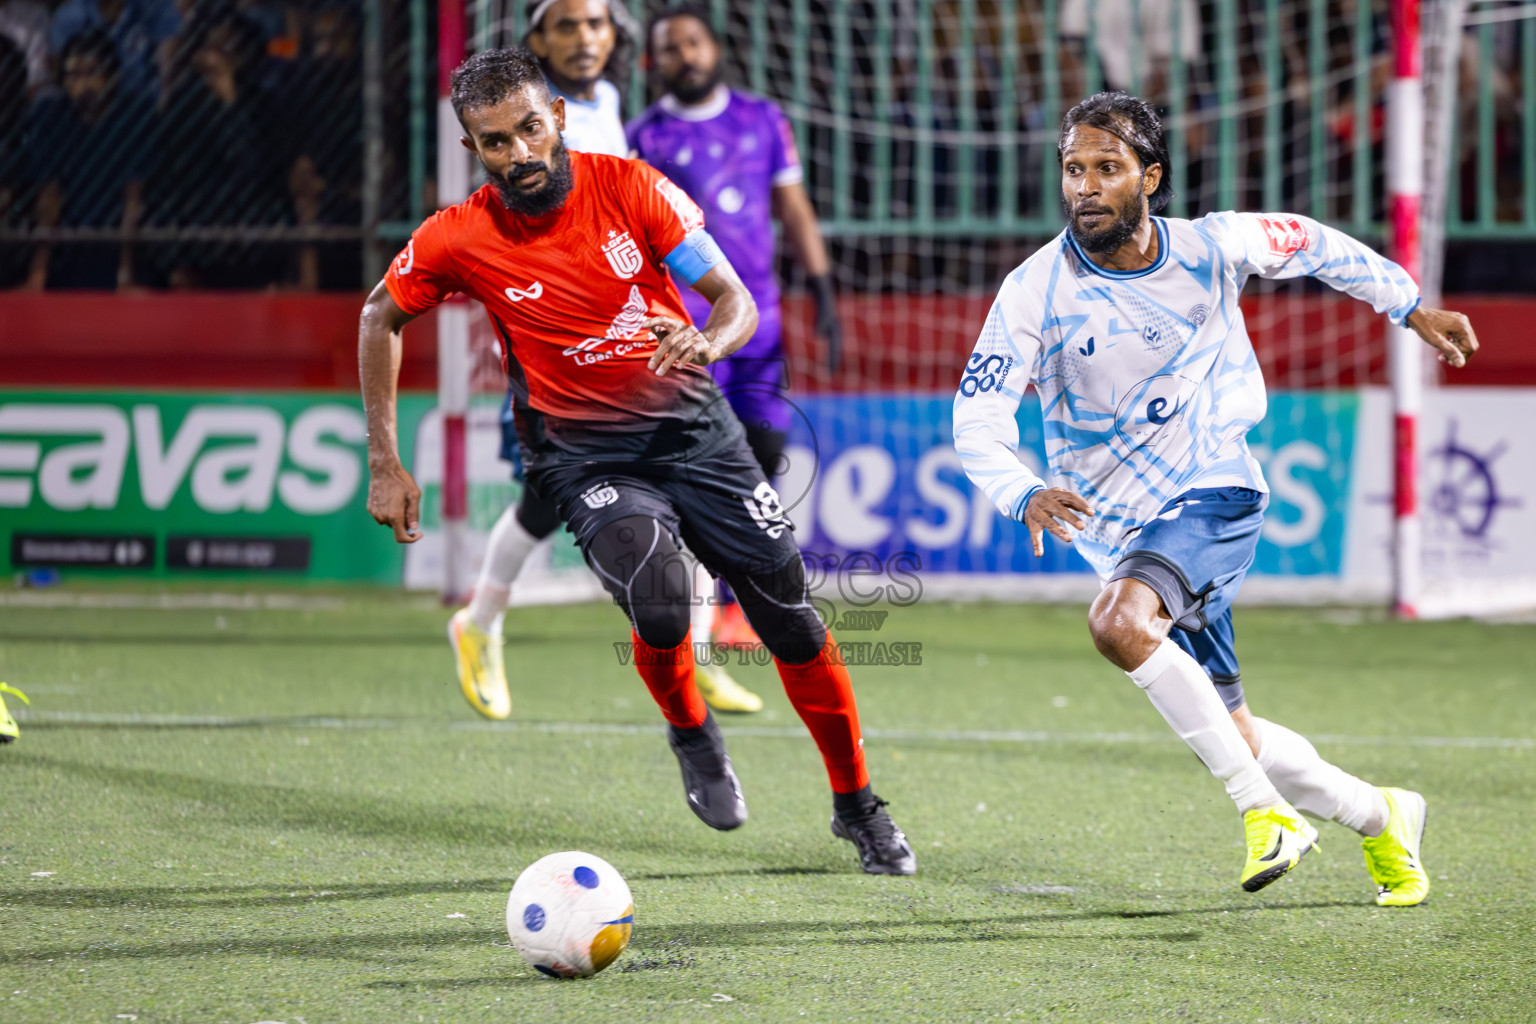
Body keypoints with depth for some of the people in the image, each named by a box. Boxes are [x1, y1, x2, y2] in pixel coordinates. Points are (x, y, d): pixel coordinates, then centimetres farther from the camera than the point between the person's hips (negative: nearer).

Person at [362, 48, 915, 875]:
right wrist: (385, 466, 4)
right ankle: (690, 736, 6)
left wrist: (707, 342, -31)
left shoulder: (627, 187, -10)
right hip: (585, 458, -2)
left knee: (791, 616, -1)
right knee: (660, 605, -28)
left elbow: (735, 298, -6)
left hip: (695, 427, 2)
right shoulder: (457, 240, -11)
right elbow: (381, 319, 7)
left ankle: (858, 807, 20)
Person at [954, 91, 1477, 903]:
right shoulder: (1037, 290, -12)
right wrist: (1024, 495, -36)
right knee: (1235, 736, 6)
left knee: (1119, 622, -32)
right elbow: (977, 416, -17)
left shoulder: (1211, 248, -9)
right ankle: (1379, 818, 31)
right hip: (1120, 526, 3)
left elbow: (1309, 244, 11)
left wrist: (1411, 308, 14)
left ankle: (1263, 804, -22)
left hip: (1215, 496, -3)